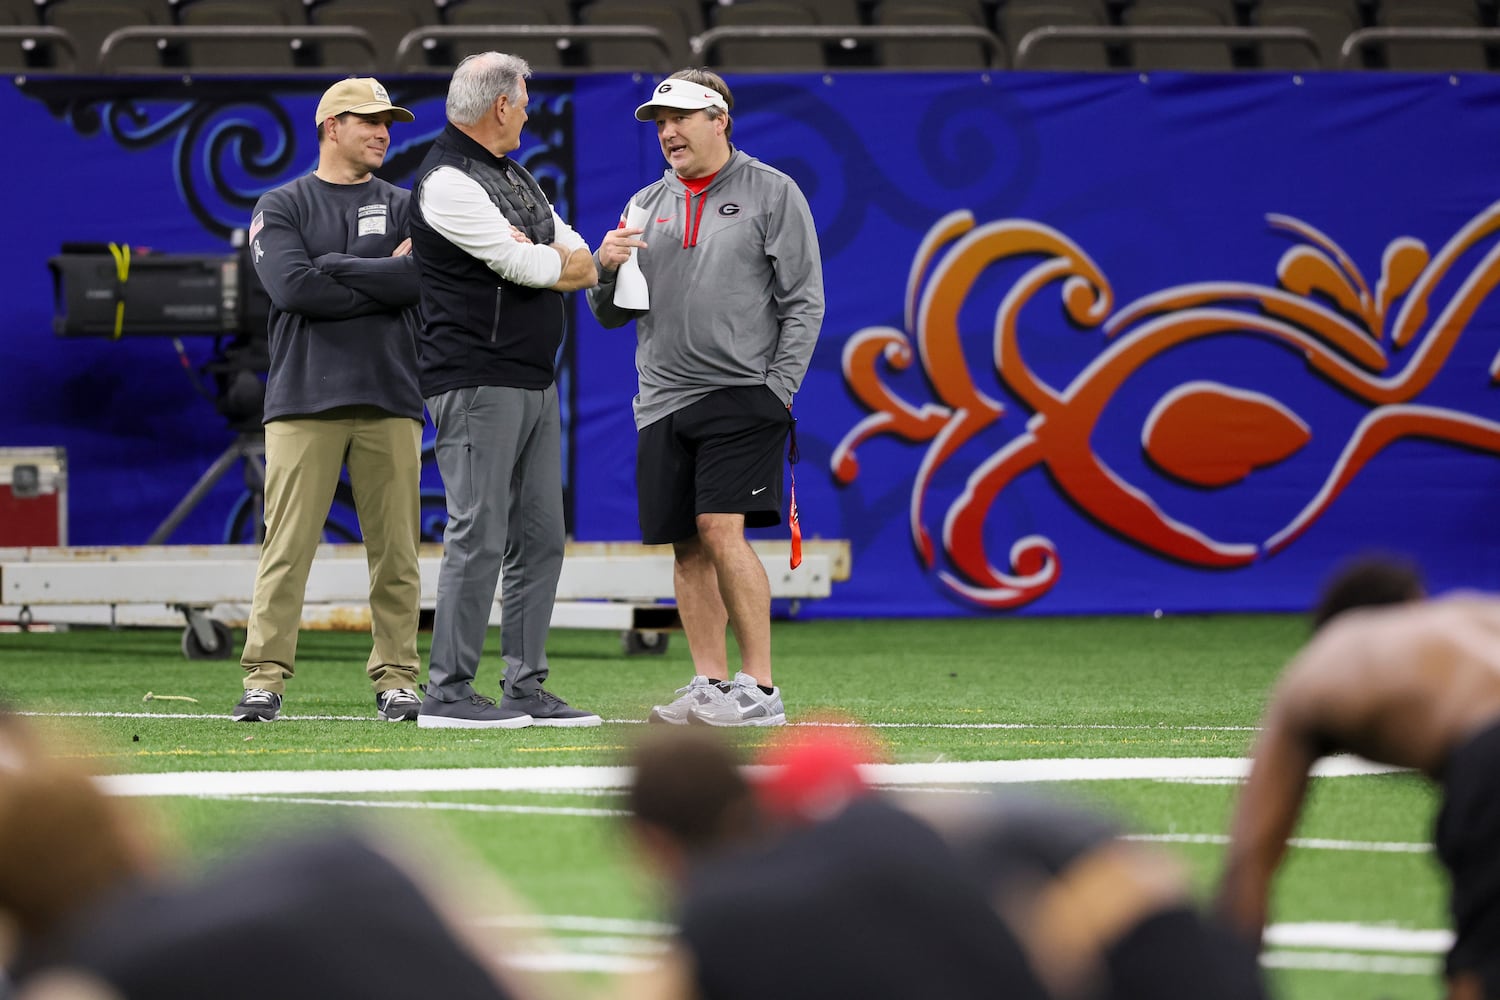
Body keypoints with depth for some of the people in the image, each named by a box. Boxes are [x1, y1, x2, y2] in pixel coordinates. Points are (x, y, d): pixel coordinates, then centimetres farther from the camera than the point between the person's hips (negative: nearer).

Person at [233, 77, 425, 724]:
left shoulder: (403, 208, 16)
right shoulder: (282, 208, 9)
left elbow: (422, 280, -4)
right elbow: (293, 289, -9)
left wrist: (334, 268, -6)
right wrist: (385, 276, -5)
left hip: (389, 402, 2)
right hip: (305, 399, -2)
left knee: (396, 549, 1)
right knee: (287, 547, -7)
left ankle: (396, 681, 6)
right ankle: (264, 681, -6)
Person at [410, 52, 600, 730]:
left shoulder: (516, 178, 20)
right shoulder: (448, 183, -11)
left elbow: (583, 268, 13)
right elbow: (523, 267, -17)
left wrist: (535, 258, -7)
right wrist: (561, 258, 4)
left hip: (535, 382, 10)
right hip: (478, 385, -10)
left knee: (539, 539, 8)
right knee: (479, 535, -11)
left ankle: (526, 688, 12)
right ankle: (447, 693, -8)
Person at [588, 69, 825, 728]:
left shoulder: (772, 193, 3)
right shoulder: (647, 204, 17)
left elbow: (803, 301, -1)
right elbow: (611, 314, 18)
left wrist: (777, 387, -10)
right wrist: (607, 270, -4)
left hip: (741, 394, -5)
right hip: (662, 402, 5)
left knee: (721, 532, -16)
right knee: (687, 548, 4)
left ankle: (759, 688, -13)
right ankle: (710, 686, 10)